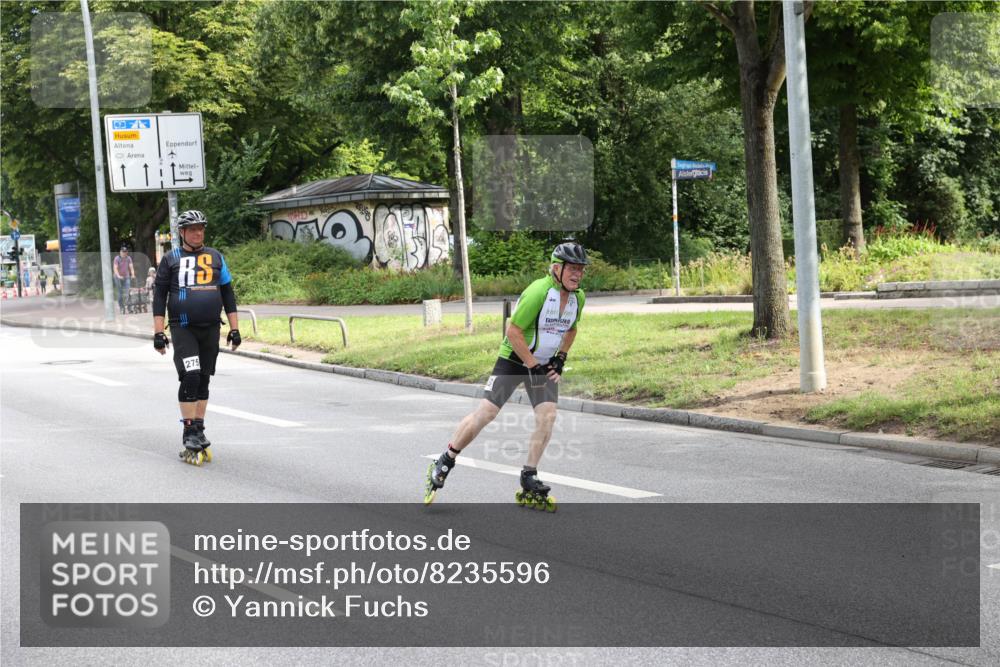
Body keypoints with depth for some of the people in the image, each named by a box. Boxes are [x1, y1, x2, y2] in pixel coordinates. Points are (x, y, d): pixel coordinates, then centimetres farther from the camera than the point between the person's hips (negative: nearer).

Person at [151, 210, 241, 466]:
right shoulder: (171, 259, 3)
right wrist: (158, 332, -4)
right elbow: (159, 296, 3)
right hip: (183, 329, -4)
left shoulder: (215, 257, 12)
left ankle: (199, 430, 17)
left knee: (203, 381, 9)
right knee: (190, 377, -15)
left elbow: (228, 293, 15)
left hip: (211, 329, 4)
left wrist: (234, 329, 10)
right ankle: (189, 433, -9)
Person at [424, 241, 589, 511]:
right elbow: (513, 331, -23)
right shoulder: (539, 292, -24)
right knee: (485, 412, -9)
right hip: (514, 360, -6)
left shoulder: (578, 297, -1)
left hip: (544, 365, 6)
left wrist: (560, 359, 6)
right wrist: (533, 366, -19)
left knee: (547, 417, -11)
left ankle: (529, 484, -2)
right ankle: (443, 464, 7)